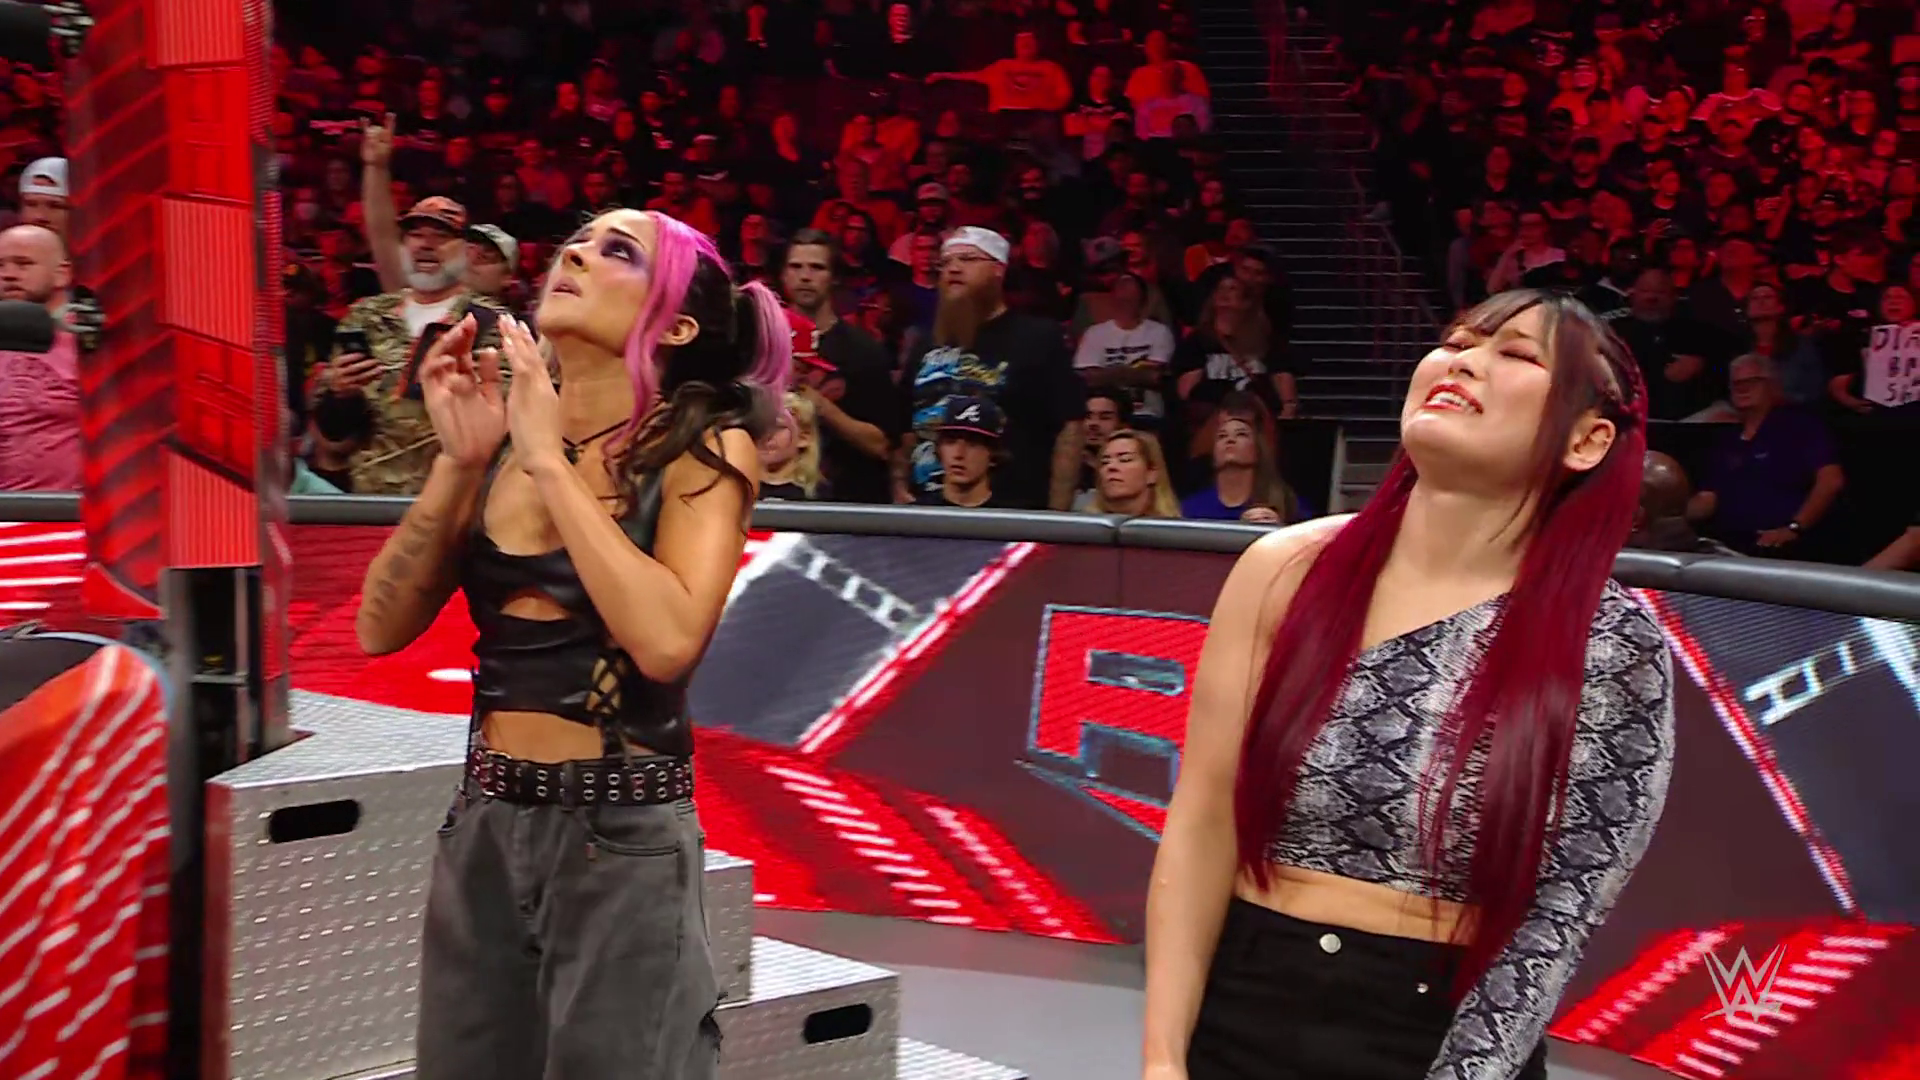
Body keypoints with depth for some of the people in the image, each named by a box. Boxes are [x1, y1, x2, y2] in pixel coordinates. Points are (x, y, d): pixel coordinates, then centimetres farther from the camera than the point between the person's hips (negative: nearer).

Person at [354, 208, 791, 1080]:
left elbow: (667, 639, -24)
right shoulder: (501, 429, 3)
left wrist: (550, 459, -18)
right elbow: (383, 628, 0)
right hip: (482, 827, 4)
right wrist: (458, 461, -11)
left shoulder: (703, 447, -8)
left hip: (622, 839, -4)